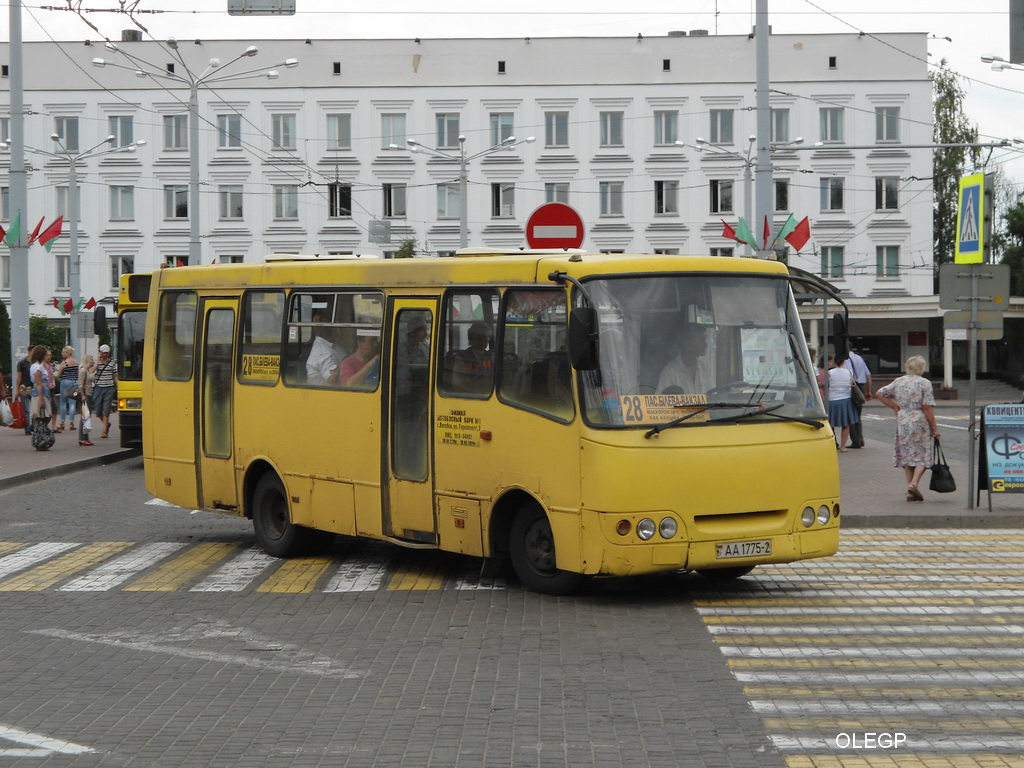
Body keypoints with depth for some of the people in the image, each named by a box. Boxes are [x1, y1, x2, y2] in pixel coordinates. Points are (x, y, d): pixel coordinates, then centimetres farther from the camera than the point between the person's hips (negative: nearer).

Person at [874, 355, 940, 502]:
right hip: (920, 422, -4)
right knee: (922, 455, 3)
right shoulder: (925, 383, -7)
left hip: (902, 421, 4)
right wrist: (935, 429, -6)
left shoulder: (899, 382, 7)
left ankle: (910, 491, 9)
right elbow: (928, 408, -12)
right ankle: (914, 483, -18)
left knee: (906, 455, 10)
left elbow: (879, 394, 9)